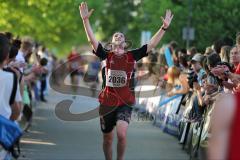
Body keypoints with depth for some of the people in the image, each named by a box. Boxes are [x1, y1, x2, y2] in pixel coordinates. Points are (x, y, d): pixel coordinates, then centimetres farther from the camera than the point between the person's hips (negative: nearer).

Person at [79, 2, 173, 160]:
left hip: (125, 102, -1)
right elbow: (92, 39, -6)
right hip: (107, 102, 1)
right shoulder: (107, 55, 2)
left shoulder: (132, 55, 2)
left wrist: (164, 27, -9)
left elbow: (151, 44, -1)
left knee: (121, 134, -22)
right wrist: (85, 19, -16)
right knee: (108, 138, 12)